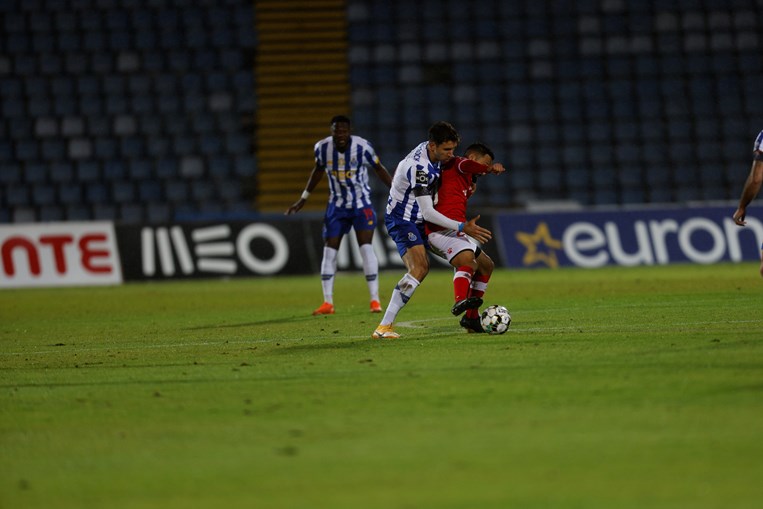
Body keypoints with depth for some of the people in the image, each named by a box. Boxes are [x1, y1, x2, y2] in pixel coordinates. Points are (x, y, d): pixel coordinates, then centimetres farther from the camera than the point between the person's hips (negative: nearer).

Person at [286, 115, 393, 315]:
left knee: (366, 247, -13)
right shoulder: (323, 147, -8)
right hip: (337, 206, 3)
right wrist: (303, 198, 18)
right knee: (329, 250, -2)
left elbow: (379, 169, -2)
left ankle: (375, 300, -8)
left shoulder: (362, 147, -17)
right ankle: (327, 303, 2)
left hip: (361, 204, -3)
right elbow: (318, 170, 12)